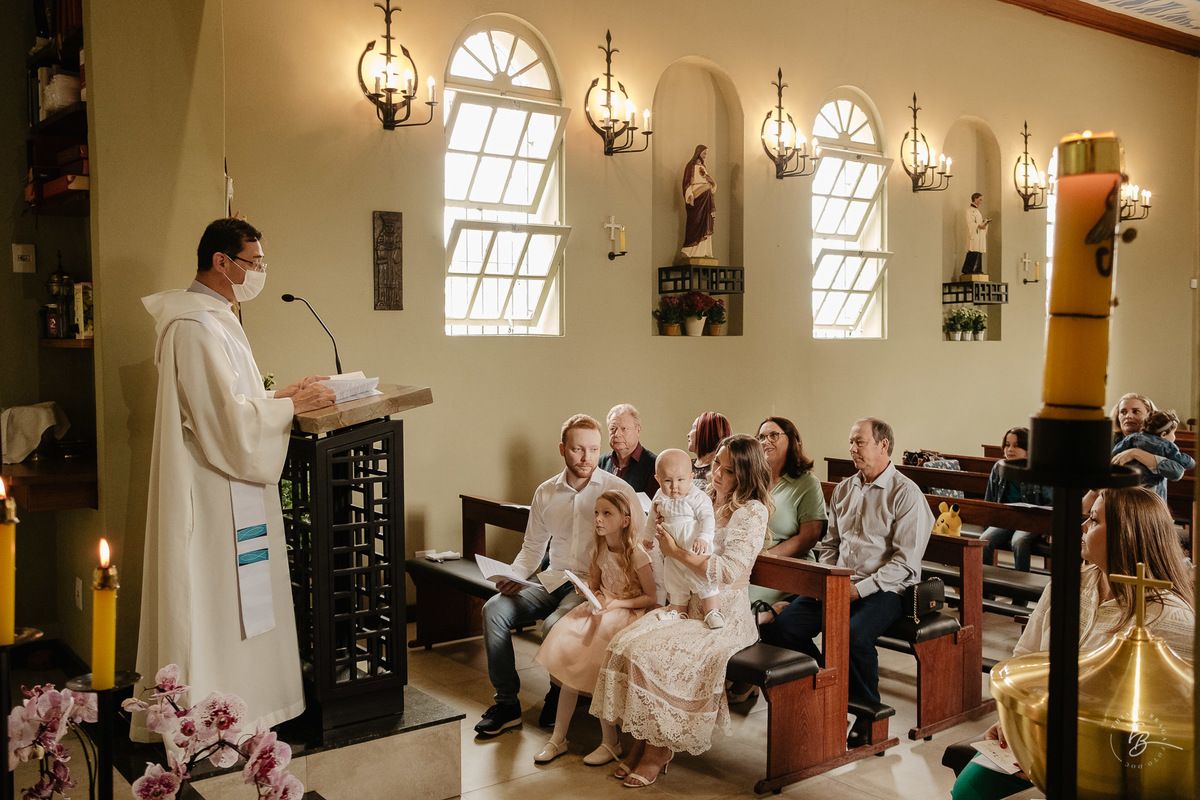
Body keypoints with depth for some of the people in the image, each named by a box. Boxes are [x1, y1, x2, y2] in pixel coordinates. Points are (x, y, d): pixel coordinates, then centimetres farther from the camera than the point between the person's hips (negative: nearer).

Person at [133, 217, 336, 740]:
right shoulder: (197, 326, -20)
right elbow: (231, 417, -23)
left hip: (229, 491, 11)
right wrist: (293, 405, -14)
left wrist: (285, 393, 11)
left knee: (234, 603, 16)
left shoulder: (215, 319, 14)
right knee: (215, 600, -1)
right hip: (213, 498, -11)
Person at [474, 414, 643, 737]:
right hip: (554, 582, 5)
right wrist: (514, 576, -3)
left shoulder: (619, 490, -4)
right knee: (495, 609, -17)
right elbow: (533, 547, 18)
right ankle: (506, 703, -7)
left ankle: (560, 698, -1)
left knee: (555, 625, -32)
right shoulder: (546, 493, 10)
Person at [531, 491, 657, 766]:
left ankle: (610, 743, -9)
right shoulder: (600, 551, 6)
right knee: (568, 652, -15)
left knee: (594, 663, -25)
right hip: (603, 610, 7)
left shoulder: (637, 555, -15)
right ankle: (558, 738, -8)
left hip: (629, 613, -7)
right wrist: (593, 595, -4)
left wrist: (616, 603, -19)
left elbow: (652, 598, -14)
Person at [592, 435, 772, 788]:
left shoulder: (752, 512, -9)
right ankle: (641, 741, -6)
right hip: (687, 606, 7)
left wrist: (678, 552, -20)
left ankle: (658, 749, -7)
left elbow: (731, 570, -21)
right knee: (625, 643, -17)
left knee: (654, 653, -27)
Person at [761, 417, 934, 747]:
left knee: (852, 636, -35)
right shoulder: (844, 489, 16)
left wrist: (859, 589, -17)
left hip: (883, 590, -6)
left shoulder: (905, 494, -6)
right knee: (781, 626, -16)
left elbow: (906, 562, -11)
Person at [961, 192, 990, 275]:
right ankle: (967, 270, -14)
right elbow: (970, 222, -14)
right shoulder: (970, 209, -5)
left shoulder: (977, 210, 22)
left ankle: (977, 269, 3)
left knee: (979, 252, 3)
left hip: (980, 233, 9)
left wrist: (986, 222, 4)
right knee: (973, 252, -14)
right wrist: (979, 226, -23)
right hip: (973, 233, -9)